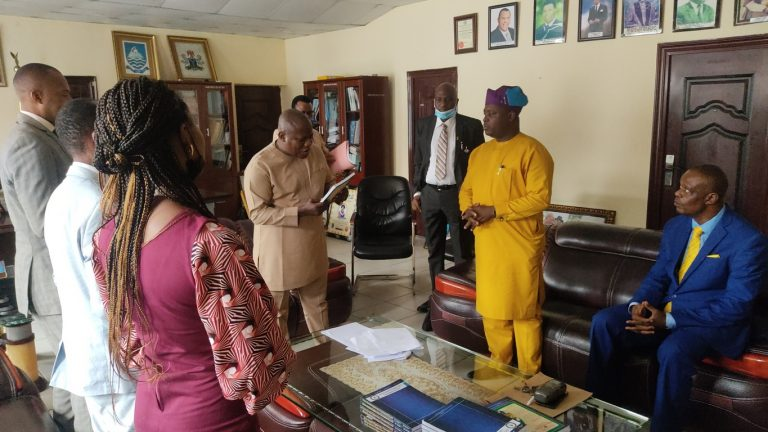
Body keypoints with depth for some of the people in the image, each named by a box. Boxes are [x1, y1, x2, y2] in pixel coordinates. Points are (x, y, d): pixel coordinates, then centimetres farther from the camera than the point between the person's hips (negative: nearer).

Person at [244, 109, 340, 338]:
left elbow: (327, 182, 16)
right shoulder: (260, 165, -19)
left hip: (312, 245, 6)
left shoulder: (315, 153, 1)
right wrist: (300, 211, -27)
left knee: (317, 303, 20)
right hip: (278, 252, -6)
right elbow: (257, 212, -20)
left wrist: (337, 191, -8)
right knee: (276, 311, 11)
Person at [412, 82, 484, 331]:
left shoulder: (471, 126, -4)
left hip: (458, 194, -4)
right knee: (434, 251, 14)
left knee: (462, 253, 2)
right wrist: (416, 192, 5)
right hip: (430, 193, 4)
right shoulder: (424, 125, 8)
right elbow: (418, 161, 12)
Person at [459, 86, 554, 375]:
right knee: (491, 309, 15)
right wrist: (469, 210, -5)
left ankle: (529, 375, 20)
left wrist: (494, 210, -20)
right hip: (486, 246, 7)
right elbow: (466, 189, 18)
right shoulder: (479, 153, 12)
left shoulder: (532, 151, -11)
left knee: (524, 312, 4)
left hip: (520, 247, -7)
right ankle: (498, 367, 32)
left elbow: (540, 197, -18)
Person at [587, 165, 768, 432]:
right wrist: (638, 304, -13)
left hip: (714, 322, -6)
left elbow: (736, 305, -18)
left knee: (672, 351, -37)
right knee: (604, 322, -16)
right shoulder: (674, 227, 6)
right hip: (664, 310, 6)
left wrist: (670, 320, -24)